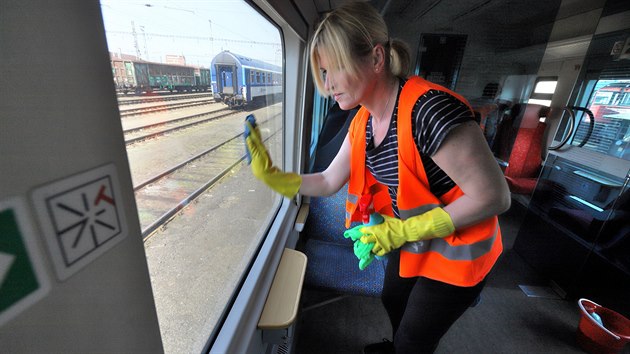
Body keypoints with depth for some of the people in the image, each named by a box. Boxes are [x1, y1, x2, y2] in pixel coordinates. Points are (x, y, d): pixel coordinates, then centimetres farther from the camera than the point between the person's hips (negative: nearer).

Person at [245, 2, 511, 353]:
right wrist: (273, 176, -12)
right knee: (393, 300, 32)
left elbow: (494, 196, -27)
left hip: (456, 252, -7)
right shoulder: (363, 121, -8)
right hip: (411, 240, 8)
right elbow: (329, 182, -2)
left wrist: (403, 230, -25)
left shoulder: (428, 109, -33)